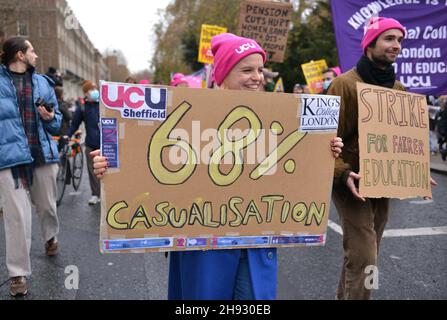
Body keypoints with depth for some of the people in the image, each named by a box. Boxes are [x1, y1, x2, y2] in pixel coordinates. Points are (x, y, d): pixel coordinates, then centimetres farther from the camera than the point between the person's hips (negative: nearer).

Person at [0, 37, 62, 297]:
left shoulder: (42, 83, 14)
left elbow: (57, 123, 16)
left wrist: (50, 117, -5)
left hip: (43, 154, 4)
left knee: (47, 205, 17)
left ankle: (51, 237, 48)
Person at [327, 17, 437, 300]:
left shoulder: (398, 88, 10)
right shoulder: (346, 84, -11)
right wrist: (342, 174, -26)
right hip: (353, 184, -7)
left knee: (363, 254, 16)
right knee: (364, 260, -9)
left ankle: (344, 296, 34)